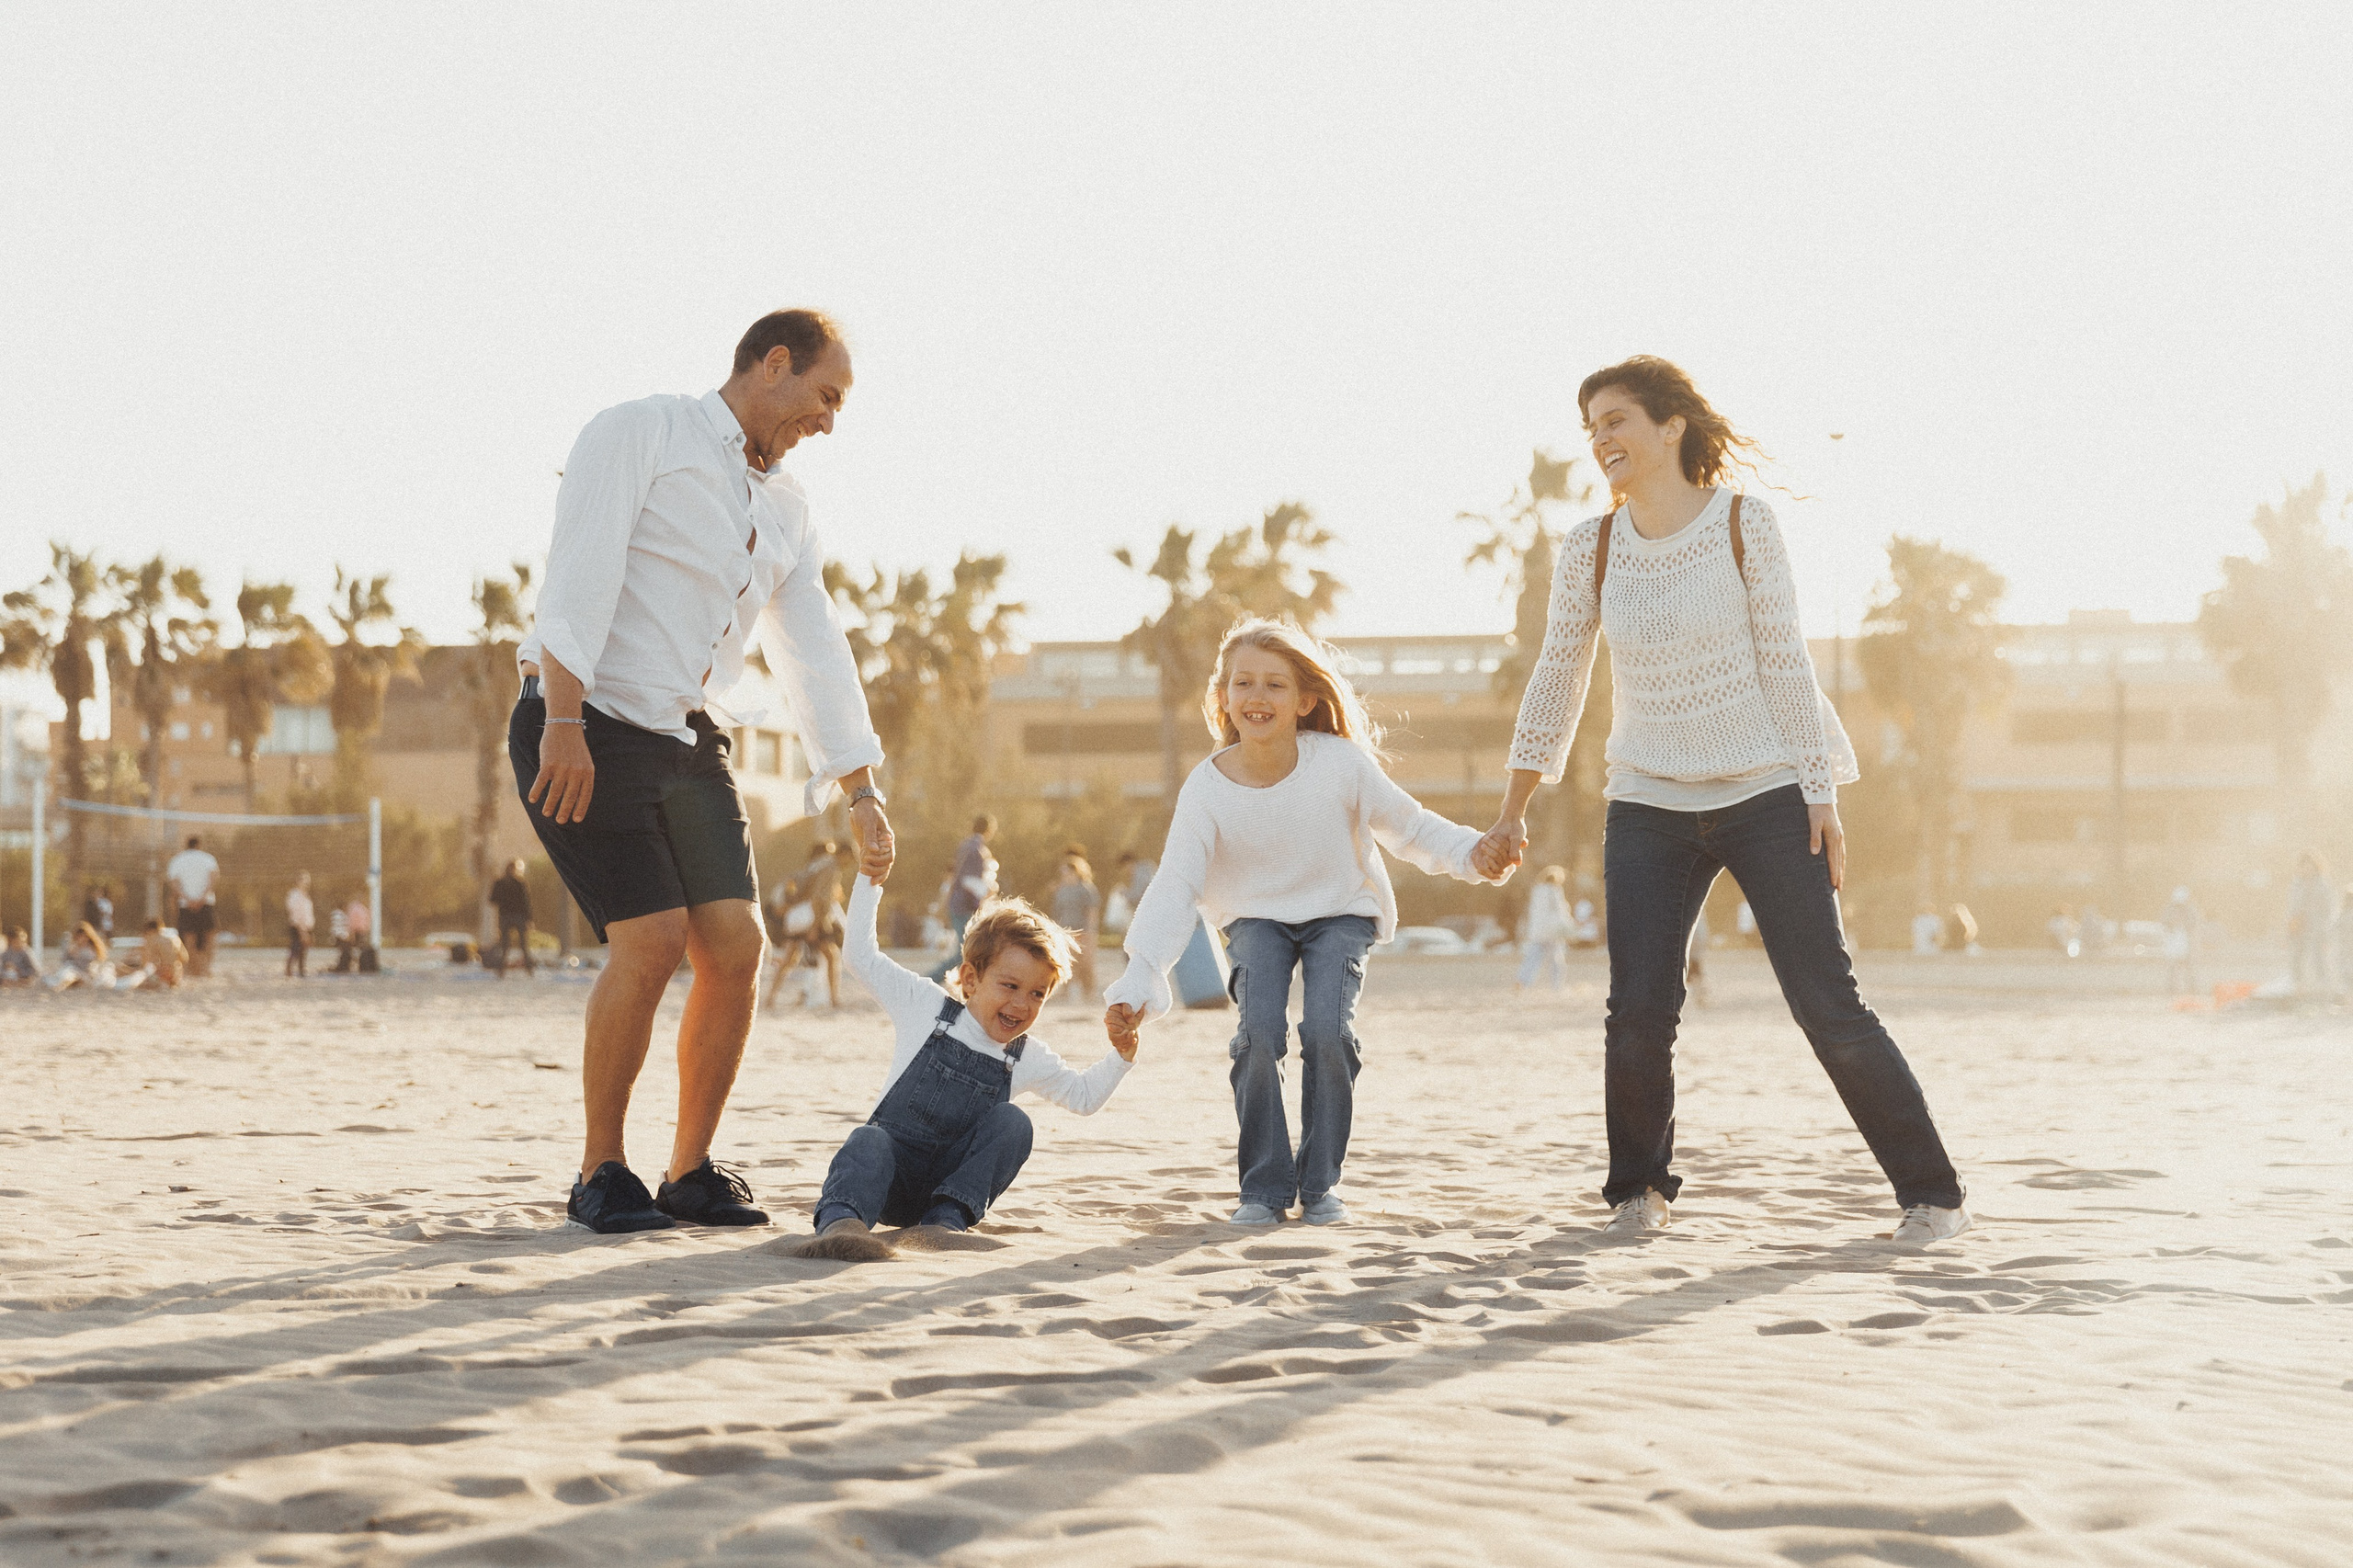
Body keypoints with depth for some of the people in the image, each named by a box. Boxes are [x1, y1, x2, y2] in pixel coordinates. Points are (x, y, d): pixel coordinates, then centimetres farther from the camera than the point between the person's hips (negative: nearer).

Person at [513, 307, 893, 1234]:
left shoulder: (785, 512, 16)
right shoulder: (638, 435, -6)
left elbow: (817, 655, 19)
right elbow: (579, 578, -16)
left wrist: (863, 794, 15)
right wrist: (565, 724, -25)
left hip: (689, 745, 7)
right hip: (586, 731, -7)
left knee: (735, 943, -7)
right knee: (653, 939, -17)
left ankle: (692, 1172, 8)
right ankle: (601, 1174, -1)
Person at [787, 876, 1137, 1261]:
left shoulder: (1028, 1059, 10)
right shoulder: (930, 1008, 2)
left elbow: (1084, 1096, 20)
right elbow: (862, 957, 1)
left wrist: (1121, 1053, 3)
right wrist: (870, 882, -6)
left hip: (953, 1180, 3)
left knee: (1012, 1121, -19)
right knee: (869, 1140, -35)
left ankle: (949, 1216, -29)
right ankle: (840, 1221, -62)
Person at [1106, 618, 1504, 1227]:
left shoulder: (1342, 763, -21)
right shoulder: (1207, 788, -19)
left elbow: (1407, 827, -8)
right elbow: (1175, 889, -19)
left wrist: (1473, 853, -26)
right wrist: (1137, 985, -29)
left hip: (1341, 912, -1)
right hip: (1257, 919, 1)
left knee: (1327, 1031, -22)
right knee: (1260, 1033, -23)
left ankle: (1321, 1183, -1)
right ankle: (1265, 1186, -5)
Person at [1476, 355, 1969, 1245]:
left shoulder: (1743, 524, -5)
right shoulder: (1591, 548, 3)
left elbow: (1783, 661, -4)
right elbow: (1557, 679, 9)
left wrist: (1820, 794, -8)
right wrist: (1515, 811, 11)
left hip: (1765, 796, -2)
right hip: (1648, 806, 3)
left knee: (1828, 1006, -6)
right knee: (1638, 1013, -8)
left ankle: (1932, 1195, 4)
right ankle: (1639, 1188, 15)